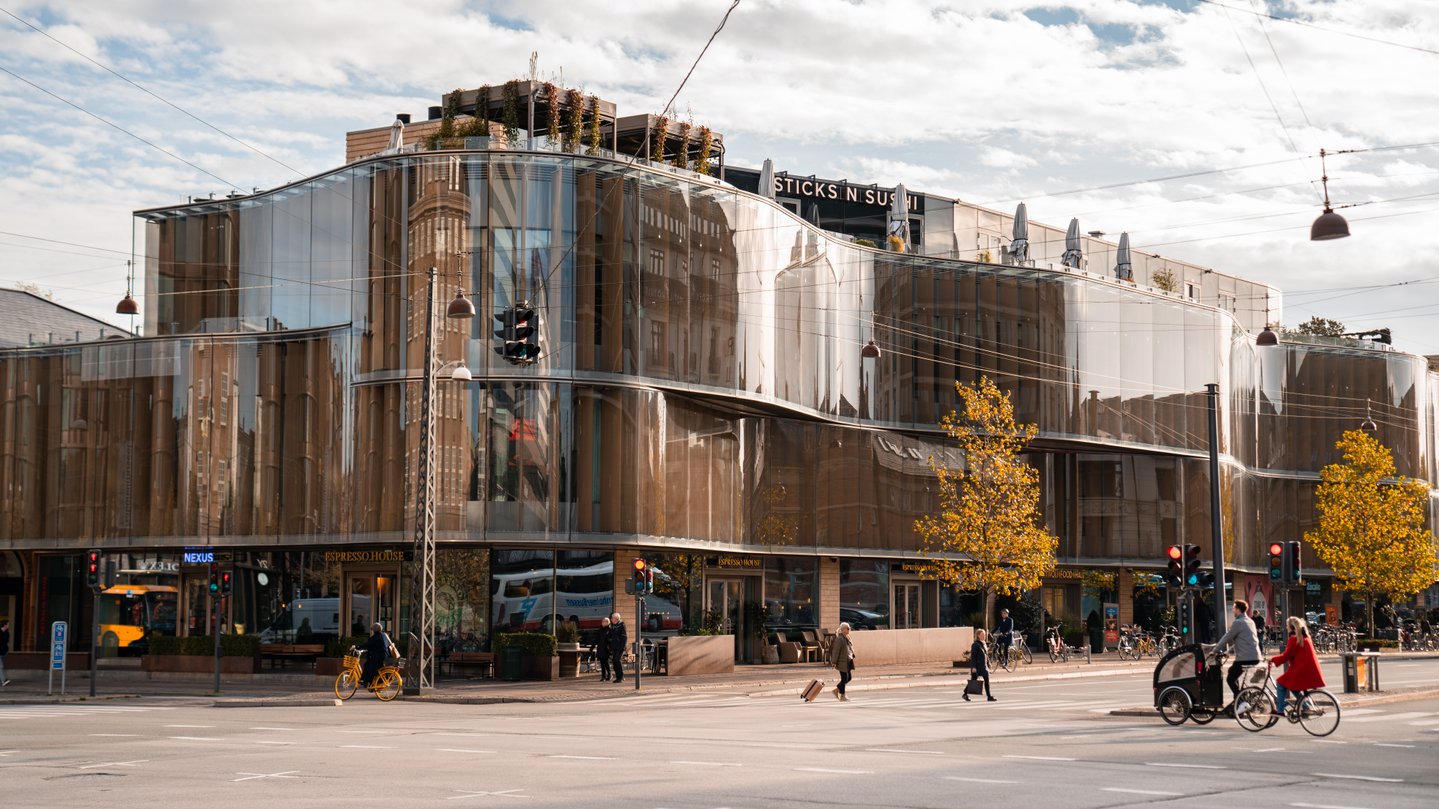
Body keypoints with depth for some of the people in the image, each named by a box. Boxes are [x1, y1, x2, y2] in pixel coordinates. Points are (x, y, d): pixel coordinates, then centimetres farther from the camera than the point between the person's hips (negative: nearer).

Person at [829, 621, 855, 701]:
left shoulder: (847, 637, 11)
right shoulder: (839, 639, -16)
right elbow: (835, 651, -18)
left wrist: (852, 657, 20)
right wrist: (834, 663, -20)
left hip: (848, 661, 9)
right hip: (842, 662, -9)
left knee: (849, 677, 13)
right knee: (844, 678, -3)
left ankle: (837, 689, 26)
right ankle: (842, 696, 7)